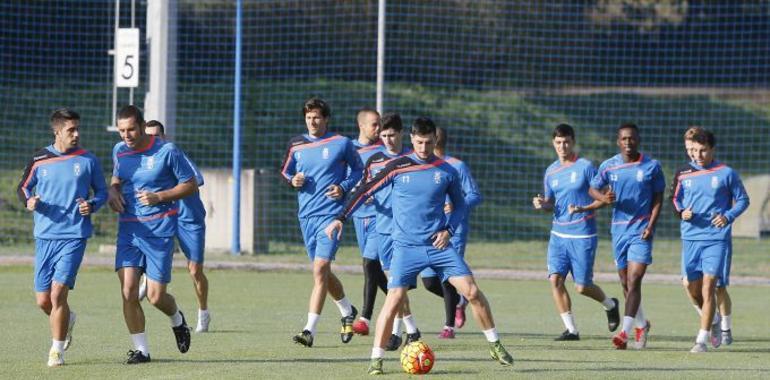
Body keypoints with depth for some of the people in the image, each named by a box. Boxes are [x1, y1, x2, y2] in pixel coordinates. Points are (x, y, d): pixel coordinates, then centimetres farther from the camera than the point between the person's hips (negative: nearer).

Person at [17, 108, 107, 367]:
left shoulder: (88, 160, 1)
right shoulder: (39, 160, 3)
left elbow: (101, 191, 12)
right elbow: (23, 187, 15)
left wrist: (93, 205, -9)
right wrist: (28, 202, -7)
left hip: (74, 236, -2)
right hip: (44, 236, 2)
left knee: (58, 292, -14)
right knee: (43, 300, 4)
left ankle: (57, 350, 0)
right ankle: (67, 320, 38)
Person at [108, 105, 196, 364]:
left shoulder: (167, 151, -9)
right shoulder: (119, 151, 6)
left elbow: (190, 185, -3)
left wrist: (159, 197, -16)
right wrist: (113, 193, 1)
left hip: (159, 229, -4)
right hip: (128, 228, 4)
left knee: (155, 296, -4)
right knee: (128, 291, -9)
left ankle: (177, 320, 31)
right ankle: (141, 349, 2)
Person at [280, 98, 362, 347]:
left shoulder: (341, 144, -2)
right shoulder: (296, 145, 8)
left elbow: (358, 169, 10)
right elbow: (285, 172, 19)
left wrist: (344, 187, -8)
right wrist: (292, 181, -4)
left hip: (331, 214, -5)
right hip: (306, 215, 6)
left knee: (320, 269, -17)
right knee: (322, 272, 15)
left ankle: (310, 330, -20)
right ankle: (347, 311, 41)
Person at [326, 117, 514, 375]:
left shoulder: (446, 172, 3)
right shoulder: (398, 167, -2)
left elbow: (460, 205, 15)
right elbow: (365, 191, 2)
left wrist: (449, 230, -2)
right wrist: (341, 218, -4)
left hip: (438, 245, 2)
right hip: (406, 246, -2)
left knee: (471, 291, -6)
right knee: (394, 299, -14)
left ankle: (495, 345, 10)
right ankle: (376, 359, -3)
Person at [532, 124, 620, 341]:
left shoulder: (585, 167, -6)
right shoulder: (551, 172, 10)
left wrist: (583, 209, -21)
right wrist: (542, 204, -3)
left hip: (582, 235, -5)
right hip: (558, 233, 5)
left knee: (582, 286, -2)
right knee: (555, 279, -9)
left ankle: (610, 305, 30)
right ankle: (571, 329, 0)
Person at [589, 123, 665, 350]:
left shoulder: (652, 166, -2)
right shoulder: (609, 166, 4)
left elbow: (658, 199, 1)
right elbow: (593, 189, 13)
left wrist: (651, 226, -10)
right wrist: (603, 198, -10)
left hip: (641, 229, -4)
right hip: (619, 228, 4)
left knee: (634, 280, -14)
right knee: (625, 283, 11)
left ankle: (626, 331, -20)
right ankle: (641, 325, 32)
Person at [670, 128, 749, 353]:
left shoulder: (727, 173, -2)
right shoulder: (684, 175, 7)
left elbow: (742, 200, 5)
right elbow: (676, 200, 19)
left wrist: (728, 216, -12)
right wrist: (681, 212, -4)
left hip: (717, 239, -4)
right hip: (691, 238, 4)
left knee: (708, 288, -11)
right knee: (693, 289, 10)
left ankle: (702, 340, -9)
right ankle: (712, 320, 38)